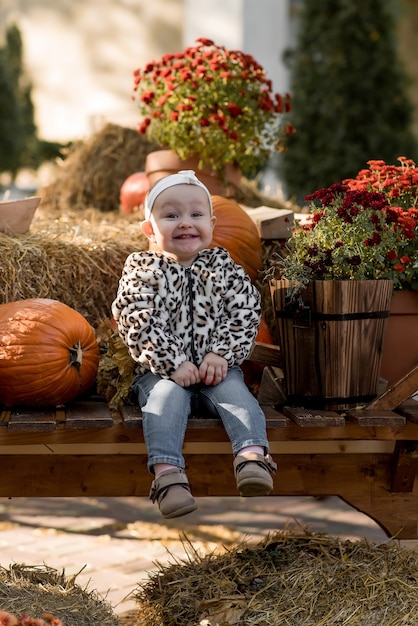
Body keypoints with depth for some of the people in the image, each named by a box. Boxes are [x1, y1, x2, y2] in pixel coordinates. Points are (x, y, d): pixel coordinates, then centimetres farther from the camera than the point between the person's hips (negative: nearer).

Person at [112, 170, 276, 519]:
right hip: (162, 371, -2)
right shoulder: (141, 270, 3)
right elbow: (136, 324, -8)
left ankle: (252, 456, -44)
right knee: (167, 397, -30)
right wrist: (173, 363, -18)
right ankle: (167, 472, -47)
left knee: (234, 391, -26)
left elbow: (246, 313, 2)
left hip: (217, 368, 2)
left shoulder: (223, 267, 9)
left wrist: (222, 354, -13)